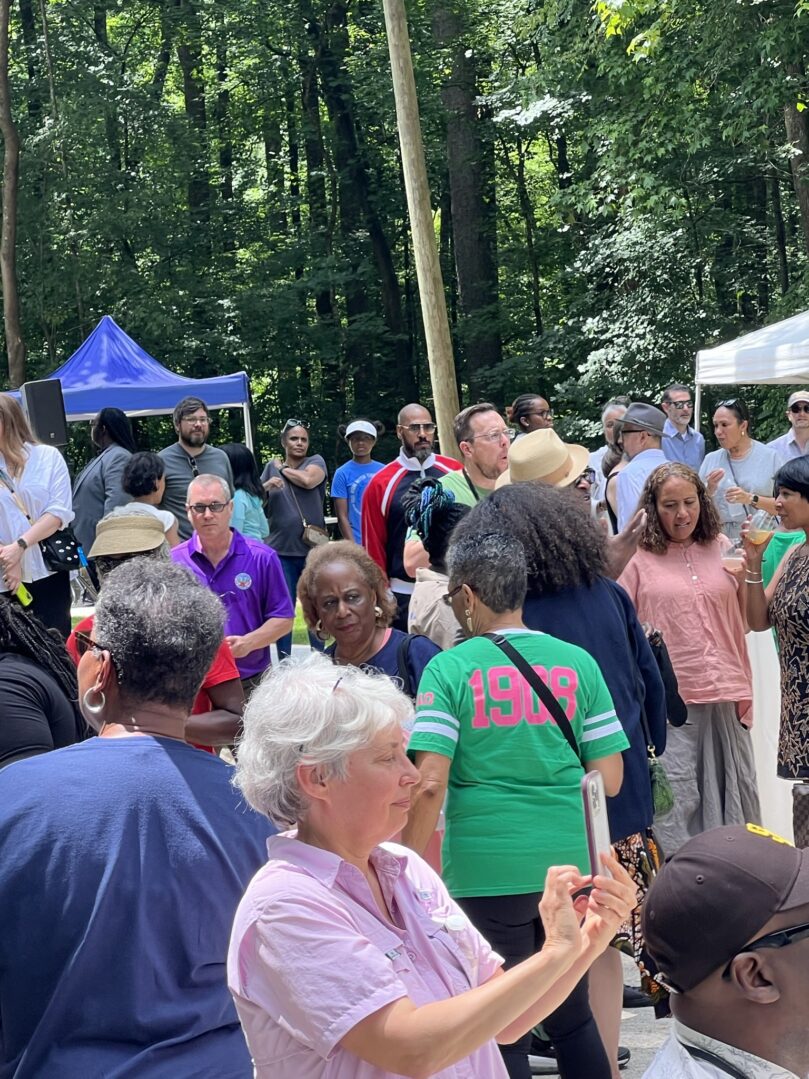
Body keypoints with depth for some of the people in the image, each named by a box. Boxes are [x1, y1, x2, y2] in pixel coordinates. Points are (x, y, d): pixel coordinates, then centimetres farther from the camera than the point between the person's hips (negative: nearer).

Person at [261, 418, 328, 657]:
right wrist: (267, 485, -10)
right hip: (281, 550, 2)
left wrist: (283, 469, -1)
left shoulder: (316, 461, 5)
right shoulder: (271, 467, 12)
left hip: (313, 549, -2)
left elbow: (308, 480, -16)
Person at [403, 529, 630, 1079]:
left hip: (486, 872, -3)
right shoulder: (578, 663, -1)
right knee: (573, 1016, 21)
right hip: (569, 863, 3)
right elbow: (609, 779, 0)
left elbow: (430, 784, -16)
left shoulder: (449, 669, -9)